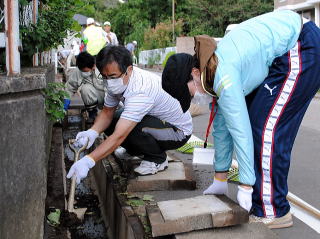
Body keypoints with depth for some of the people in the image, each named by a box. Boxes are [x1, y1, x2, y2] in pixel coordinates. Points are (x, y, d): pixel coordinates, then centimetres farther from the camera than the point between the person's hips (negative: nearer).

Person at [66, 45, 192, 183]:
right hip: (155, 119, 8)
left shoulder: (140, 91, -38)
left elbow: (119, 136, -43)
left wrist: (88, 161, -47)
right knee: (107, 123, -4)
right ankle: (136, 151, 17)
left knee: (131, 127, -34)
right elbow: (107, 112, -1)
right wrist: (92, 132, -22)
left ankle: (158, 159, -7)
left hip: (179, 131, -8)